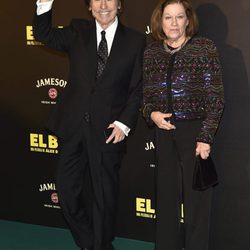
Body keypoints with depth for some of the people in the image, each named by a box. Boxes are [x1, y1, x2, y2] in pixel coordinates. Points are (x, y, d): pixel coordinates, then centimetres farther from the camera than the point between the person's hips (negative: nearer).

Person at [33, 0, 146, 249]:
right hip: (74, 126, 2)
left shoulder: (135, 41, 0)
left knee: (104, 192, 10)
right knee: (67, 189, 7)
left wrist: (124, 123, -9)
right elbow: (43, 34, -1)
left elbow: (137, 89, 0)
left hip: (108, 129, -2)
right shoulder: (78, 31, 7)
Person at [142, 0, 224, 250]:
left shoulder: (205, 48, -5)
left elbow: (216, 98, -7)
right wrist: (151, 114, -8)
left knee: (196, 198, 4)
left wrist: (206, 138, -13)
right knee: (166, 197, 13)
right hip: (164, 131, 4)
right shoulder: (151, 52, 6)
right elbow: (145, 94, 13)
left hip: (195, 130, -4)